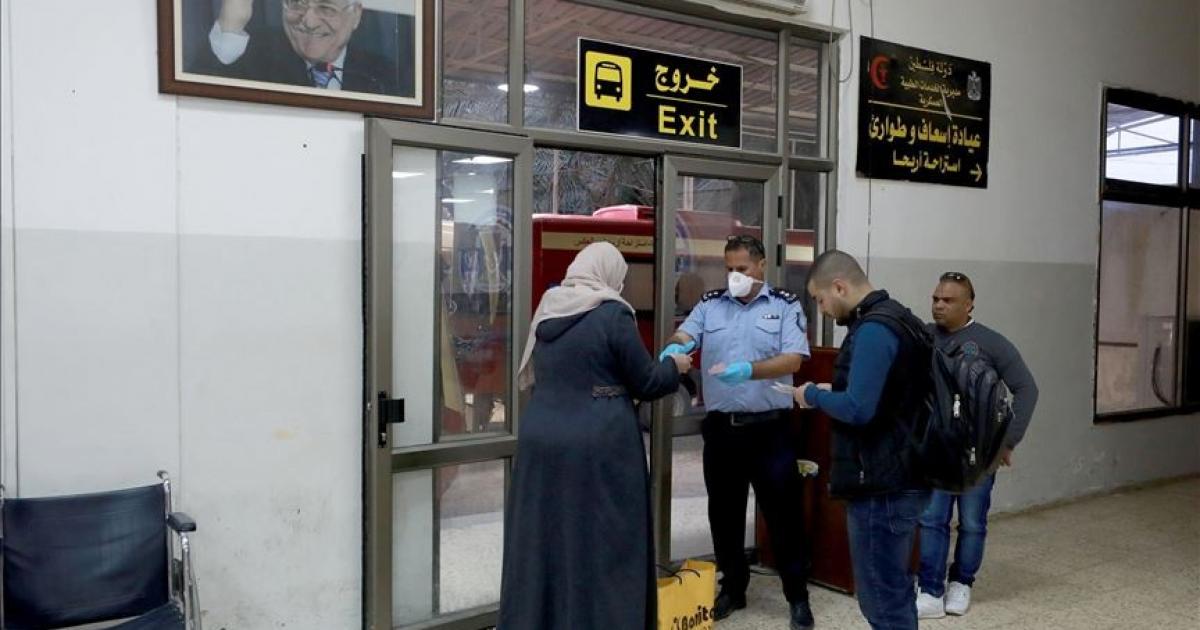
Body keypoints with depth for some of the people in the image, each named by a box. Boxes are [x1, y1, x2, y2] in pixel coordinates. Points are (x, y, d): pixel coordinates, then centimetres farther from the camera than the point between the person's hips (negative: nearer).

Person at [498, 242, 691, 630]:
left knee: (542, 543, 14)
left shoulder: (548, 311, 9)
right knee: (602, 547, 5)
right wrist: (674, 366, 14)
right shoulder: (613, 314, -10)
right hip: (597, 448, -6)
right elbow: (646, 384, -5)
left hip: (541, 439, 6)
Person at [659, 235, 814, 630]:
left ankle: (798, 596, 19)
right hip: (721, 426, 3)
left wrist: (749, 370, -27)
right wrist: (675, 348, -29)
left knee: (782, 511, 4)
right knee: (724, 511, 12)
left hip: (768, 427, -3)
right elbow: (685, 335, -5)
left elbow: (793, 360, -11)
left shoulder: (785, 305, -1)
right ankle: (732, 589, 28)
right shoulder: (709, 305, 7)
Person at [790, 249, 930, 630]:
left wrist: (814, 395, -9)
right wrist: (830, 392, 11)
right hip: (903, 478, 10)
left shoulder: (873, 330, -19)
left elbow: (858, 410, -25)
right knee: (895, 590, 20)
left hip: (881, 487, -10)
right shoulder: (899, 319, 13)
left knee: (881, 598, 0)